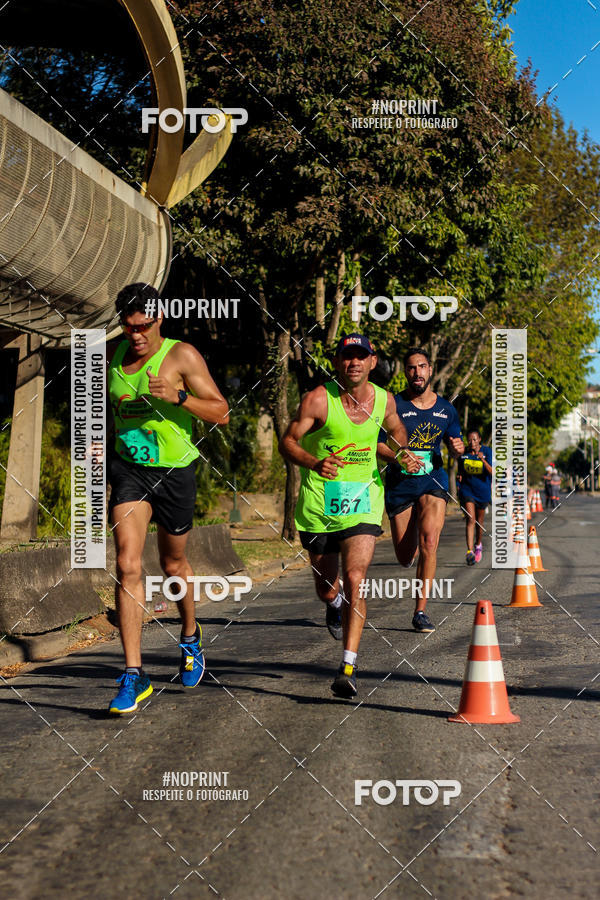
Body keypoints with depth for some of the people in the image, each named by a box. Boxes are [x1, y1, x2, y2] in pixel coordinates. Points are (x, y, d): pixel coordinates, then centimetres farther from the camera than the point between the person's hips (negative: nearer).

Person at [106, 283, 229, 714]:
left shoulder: (182, 355, -11)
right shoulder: (114, 355, 2)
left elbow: (221, 413, -13)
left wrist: (178, 396, -28)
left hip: (174, 471, -2)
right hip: (128, 468, 2)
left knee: (173, 564, 15)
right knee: (128, 565, -14)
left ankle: (191, 635, 46)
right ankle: (134, 675, -14)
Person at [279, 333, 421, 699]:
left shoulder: (384, 400, 2)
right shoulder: (319, 400, -10)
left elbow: (397, 429, 23)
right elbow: (288, 442, -10)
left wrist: (401, 454, 1)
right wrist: (315, 463, -29)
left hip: (362, 502, 1)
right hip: (319, 501, -1)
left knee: (355, 580, -17)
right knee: (327, 589, 11)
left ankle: (349, 667, -15)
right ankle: (336, 604, 51)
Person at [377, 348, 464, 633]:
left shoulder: (445, 409, 7)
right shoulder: (393, 405, -4)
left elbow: (454, 444, 20)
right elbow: (377, 444, -4)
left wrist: (458, 447, -5)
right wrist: (398, 458, -23)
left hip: (433, 479, 1)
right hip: (399, 482, -1)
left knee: (428, 541, -20)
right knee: (405, 558, 3)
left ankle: (420, 612, -14)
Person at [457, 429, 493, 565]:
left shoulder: (487, 451, -8)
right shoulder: (463, 454, -1)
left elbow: (492, 472, -18)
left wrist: (483, 460, -32)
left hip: (482, 491, 0)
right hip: (467, 490, 0)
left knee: (479, 521, 14)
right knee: (470, 519, -17)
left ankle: (478, 545, 42)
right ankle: (470, 551, -27)